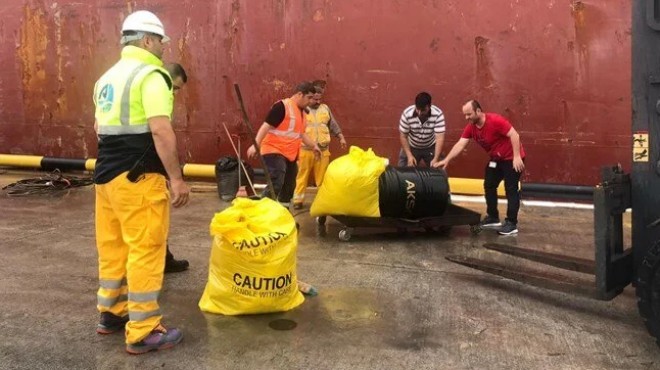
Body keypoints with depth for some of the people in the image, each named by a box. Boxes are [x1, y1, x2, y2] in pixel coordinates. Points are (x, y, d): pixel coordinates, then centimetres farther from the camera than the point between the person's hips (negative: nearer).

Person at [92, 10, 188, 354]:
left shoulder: (106, 78, 17)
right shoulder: (151, 75, -11)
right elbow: (161, 131, -20)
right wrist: (176, 178, -17)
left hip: (106, 173, 9)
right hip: (138, 177, -9)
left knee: (112, 247, 17)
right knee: (145, 251, -3)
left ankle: (111, 313, 31)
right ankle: (143, 332, 4)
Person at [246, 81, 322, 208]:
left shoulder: (301, 111, 13)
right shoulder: (282, 106, -15)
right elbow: (266, 126, -21)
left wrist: (314, 145, 20)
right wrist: (256, 145, -29)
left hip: (290, 154, 9)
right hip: (274, 152, -9)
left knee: (289, 186, 16)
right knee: (276, 184, -20)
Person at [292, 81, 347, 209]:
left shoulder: (325, 108, 14)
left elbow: (333, 125, 18)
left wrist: (341, 137, 9)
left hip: (323, 150, 4)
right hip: (305, 149, -3)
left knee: (322, 177, 8)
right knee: (302, 176, 1)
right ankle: (298, 200, 9)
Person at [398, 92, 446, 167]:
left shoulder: (438, 114, -28)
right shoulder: (407, 114, -27)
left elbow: (439, 138, -28)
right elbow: (403, 136, -18)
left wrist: (436, 159, -38)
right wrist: (409, 156, -25)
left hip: (431, 147, 0)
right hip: (411, 147, 0)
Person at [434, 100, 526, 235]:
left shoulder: (495, 120, -27)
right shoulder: (470, 127, -5)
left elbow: (514, 135, -26)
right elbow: (460, 144, -9)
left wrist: (517, 157, -29)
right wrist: (446, 160, -18)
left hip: (512, 158, -8)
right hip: (496, 159, 8)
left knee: (511, 189, -7)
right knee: (489, 186, 11)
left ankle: (512, 223, -4)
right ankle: (493, 217, 22)